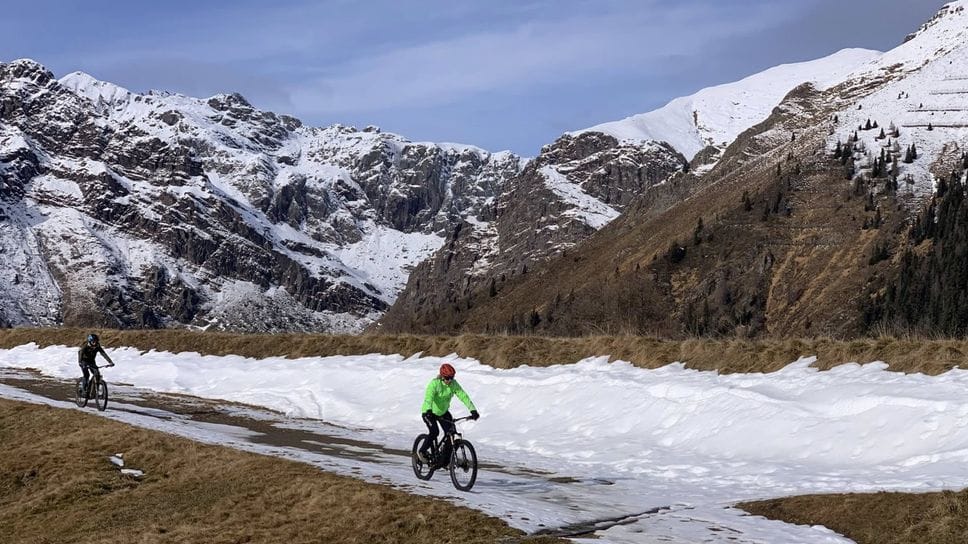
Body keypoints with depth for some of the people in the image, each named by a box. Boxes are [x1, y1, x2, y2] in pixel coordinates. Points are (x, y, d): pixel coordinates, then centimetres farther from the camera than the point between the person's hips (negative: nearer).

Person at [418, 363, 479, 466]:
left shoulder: (454, 384, -13)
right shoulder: (434, 384, -26)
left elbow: (463, 396, -19)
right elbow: (428, 398, -40)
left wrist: (473, 410, -30)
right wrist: (428, 411, -58)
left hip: (443, 412, 5)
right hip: (429, 412, -5)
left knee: (451, 433, -11)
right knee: (434, 432, -26)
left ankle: (444, 458, 4)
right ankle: (422, 452, -2)